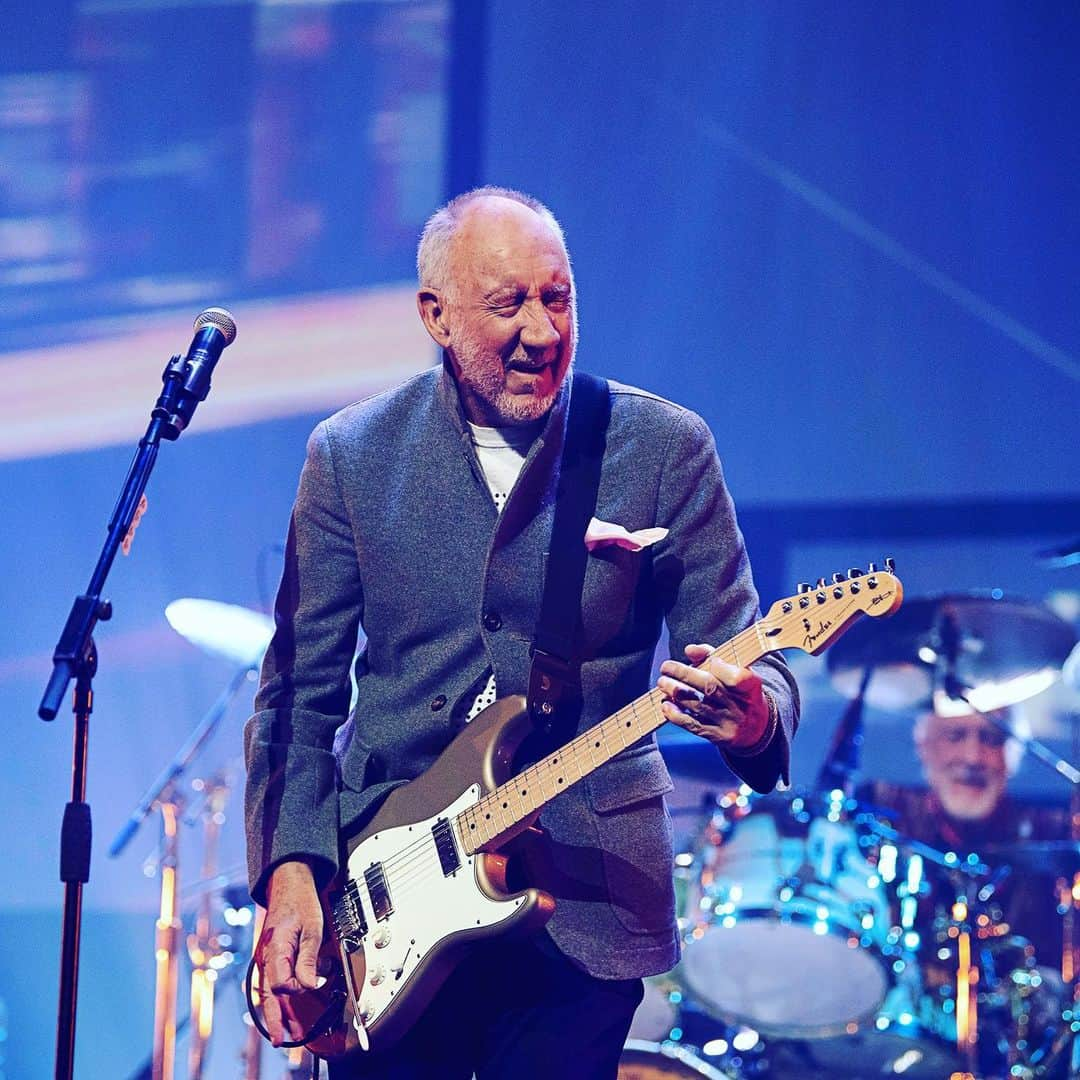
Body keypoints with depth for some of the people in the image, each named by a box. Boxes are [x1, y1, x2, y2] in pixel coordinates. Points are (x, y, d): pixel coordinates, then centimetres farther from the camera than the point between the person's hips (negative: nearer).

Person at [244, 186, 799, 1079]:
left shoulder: (664, 448, -1)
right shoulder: (353, 454, 2)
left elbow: (741, 654, -3)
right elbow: (300, 691, 3)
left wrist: (751, 713, -27)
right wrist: (290, 871, -9)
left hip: (584, 901, -1)